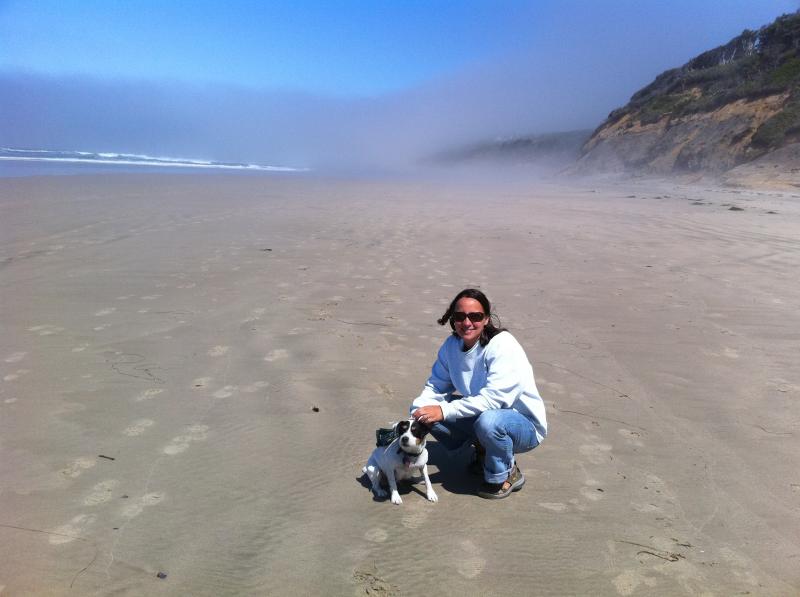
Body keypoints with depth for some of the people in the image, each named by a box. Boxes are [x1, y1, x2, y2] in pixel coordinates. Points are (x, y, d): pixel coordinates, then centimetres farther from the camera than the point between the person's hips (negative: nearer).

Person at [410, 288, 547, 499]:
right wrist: (417, 417, -21)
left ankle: (506, 475, -6)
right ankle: (482, 450, 10)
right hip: (480, 414, 6)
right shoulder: (451, 345, -5)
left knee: (488, 421, -40)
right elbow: (436, 386, -2)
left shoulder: (503, 346, -25)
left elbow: (494, 398, -34)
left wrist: (444, 410, -37)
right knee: (422, 409, -9)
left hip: (524, 426, -6)